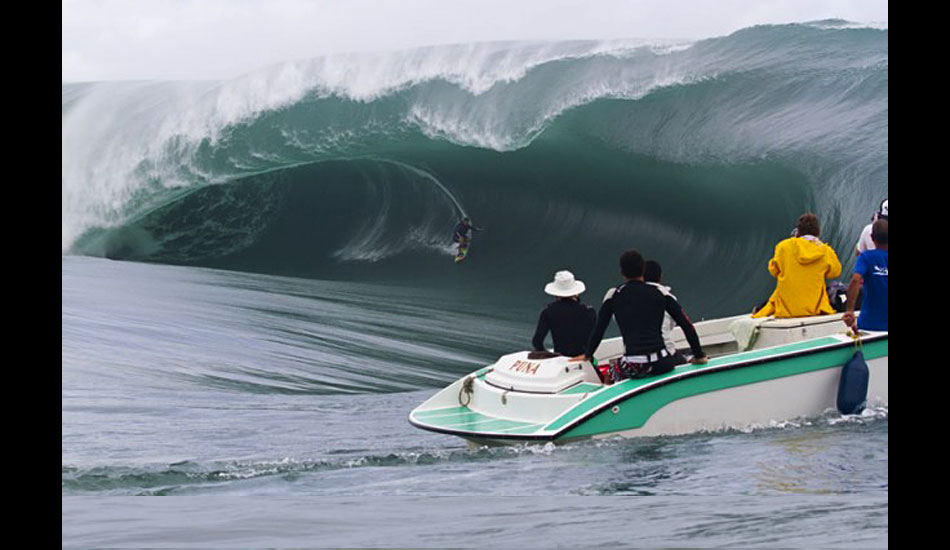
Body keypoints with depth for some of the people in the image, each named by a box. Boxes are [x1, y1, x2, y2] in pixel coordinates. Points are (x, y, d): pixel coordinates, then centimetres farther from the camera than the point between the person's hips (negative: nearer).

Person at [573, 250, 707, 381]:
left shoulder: (613, 295, 7)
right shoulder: (660, 292, 8)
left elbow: (599, 328, 15)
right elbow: (686, 325, 6)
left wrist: (588, 355, 30)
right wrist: (699, 356, 14)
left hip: (633, 367, 0)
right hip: (661, 364, 0)